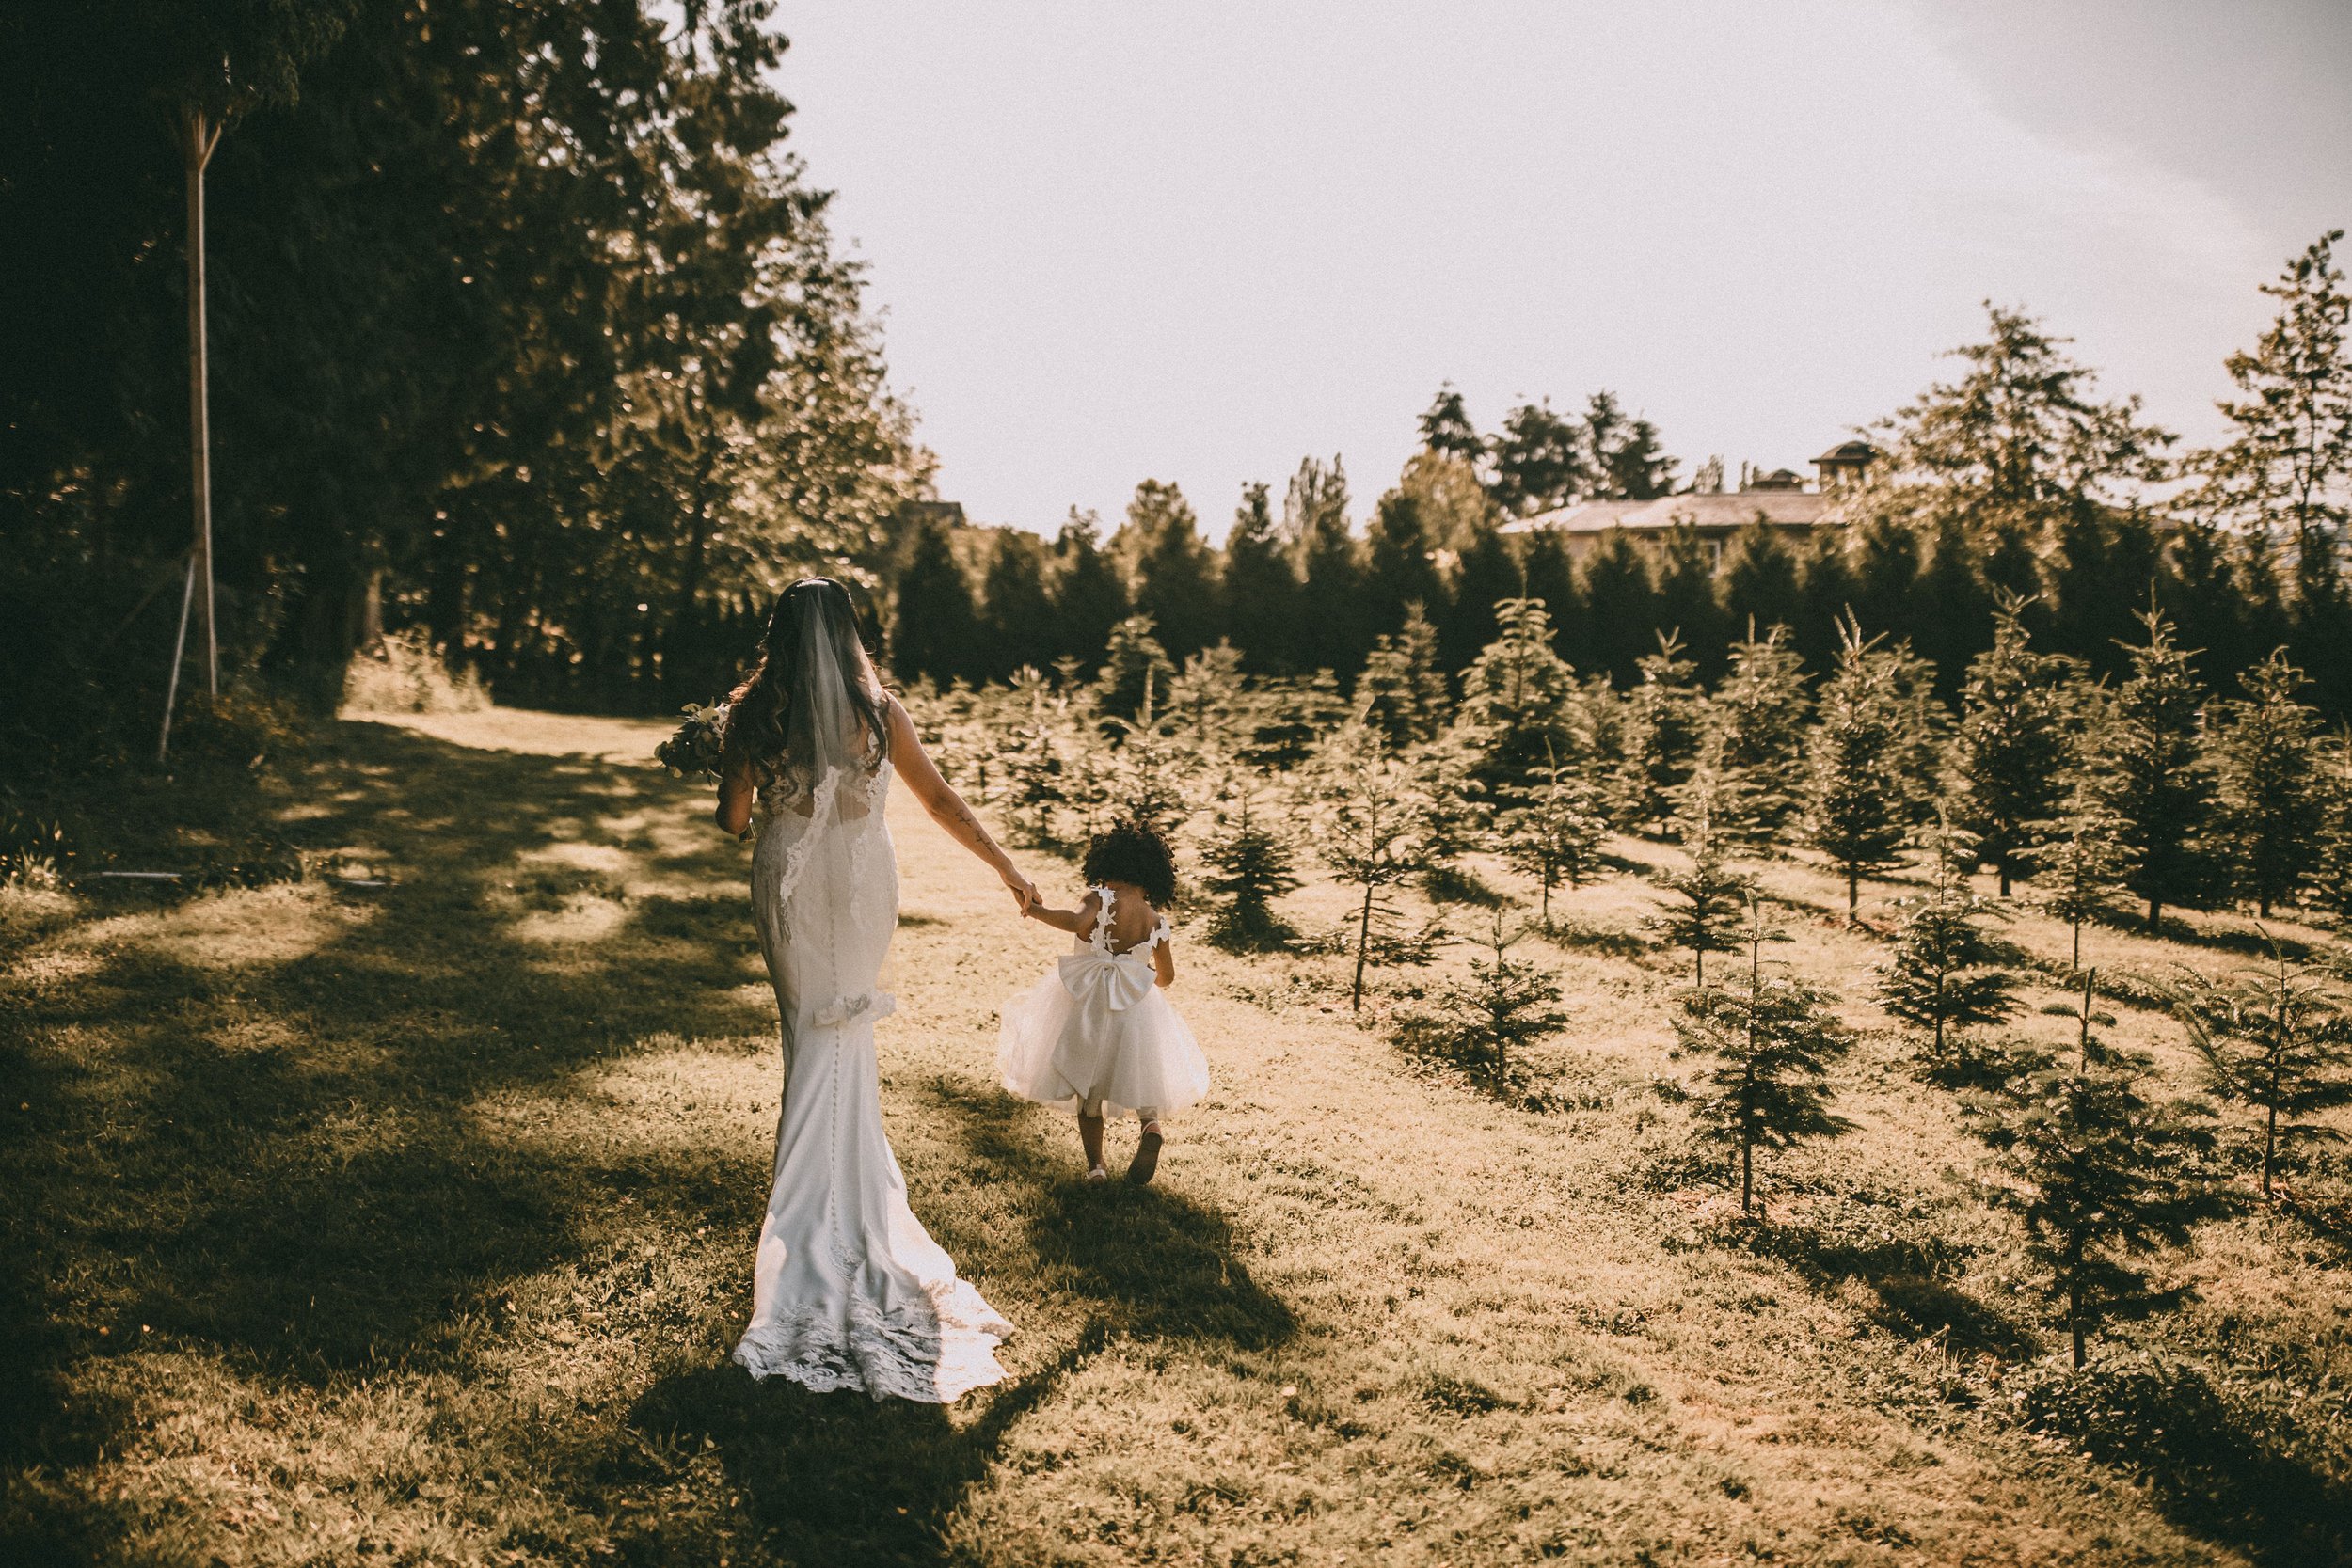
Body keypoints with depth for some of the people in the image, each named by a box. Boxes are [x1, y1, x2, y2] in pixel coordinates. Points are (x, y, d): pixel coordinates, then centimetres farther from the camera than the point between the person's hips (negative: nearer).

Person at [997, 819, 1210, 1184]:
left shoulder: (1100, 899, -10)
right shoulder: (1157, 922, 2)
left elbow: (1076, 922, -32)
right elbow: (1166, 977, 12)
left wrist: (1037, 911, -18)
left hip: (1084, 1003, -2)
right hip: (1136, 1009, 2)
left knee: (1087, 1093, 13)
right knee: (1135, 1072, 20)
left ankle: (1095, 1164, 14)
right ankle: (1151, 1122, -9)